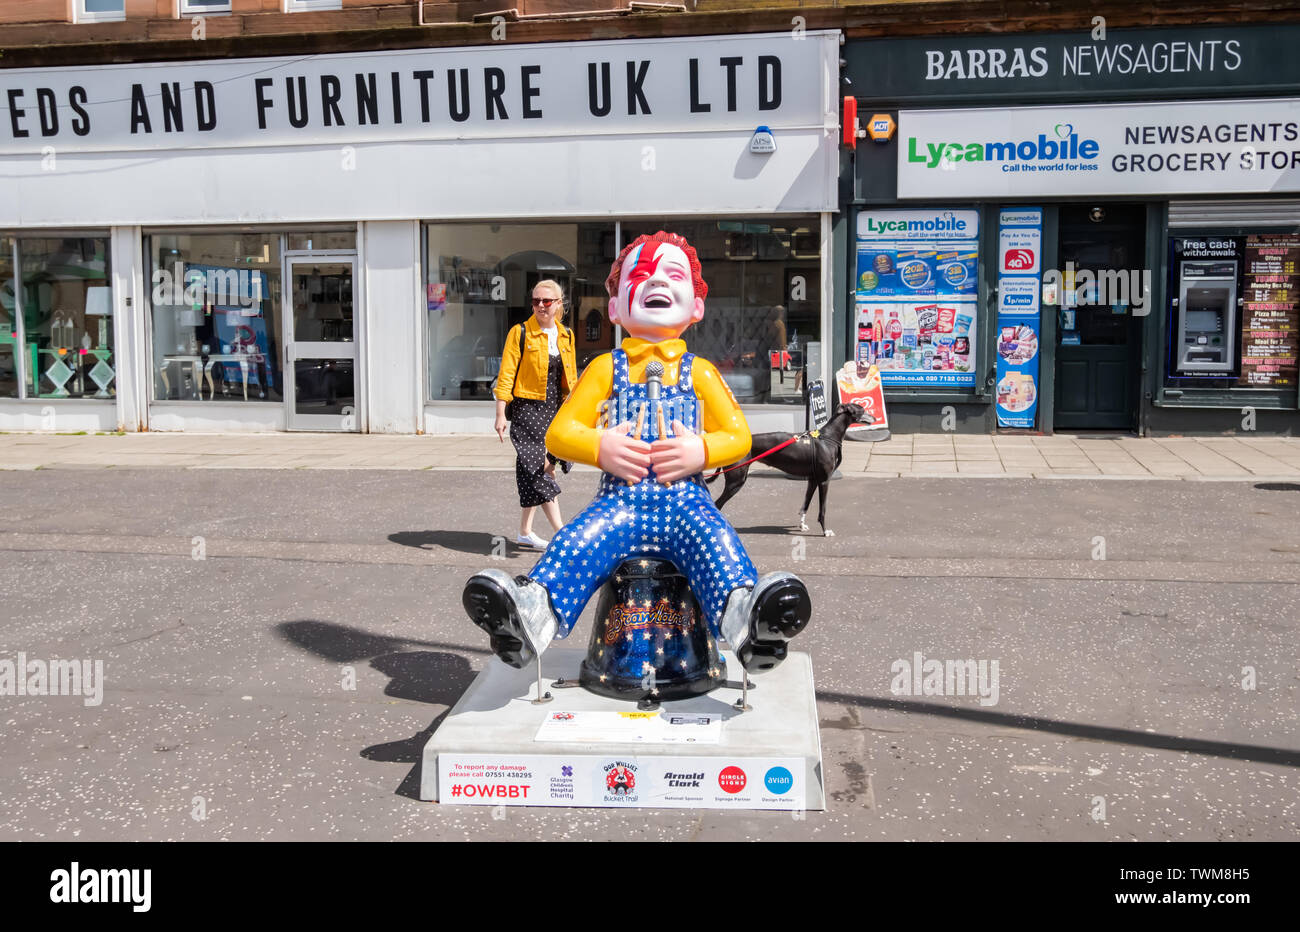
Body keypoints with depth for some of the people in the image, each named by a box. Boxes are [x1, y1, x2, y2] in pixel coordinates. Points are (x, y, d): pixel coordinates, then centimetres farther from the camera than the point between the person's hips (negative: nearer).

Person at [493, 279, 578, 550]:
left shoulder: (566, 336, 11)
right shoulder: (520, 333, -4)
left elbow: (571, 379, 17)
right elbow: (506, 375, -6)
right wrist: (500, 414, -11)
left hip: (556, 410, 5)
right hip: (528, 408, -5)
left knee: (539, 469, 8)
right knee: (538, 469, -11)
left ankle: (525, 531, 17)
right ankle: (561, 531, -10)